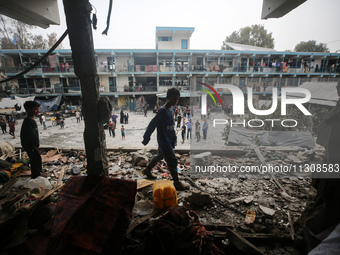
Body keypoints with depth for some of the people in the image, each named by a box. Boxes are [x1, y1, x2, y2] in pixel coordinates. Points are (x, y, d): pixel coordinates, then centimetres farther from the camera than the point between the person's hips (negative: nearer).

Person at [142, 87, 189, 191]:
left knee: (160, 155, 24)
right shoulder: (163, 111, -22)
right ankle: (176, 182, 12)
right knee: (172, 160, -2)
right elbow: (152, 125, -20)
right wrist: (146, 138, -15)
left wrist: (174, 138, 17)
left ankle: (147, 170, 43)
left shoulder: (169, 110, 7)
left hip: (169, 141, 10)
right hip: (164, 141, -10)